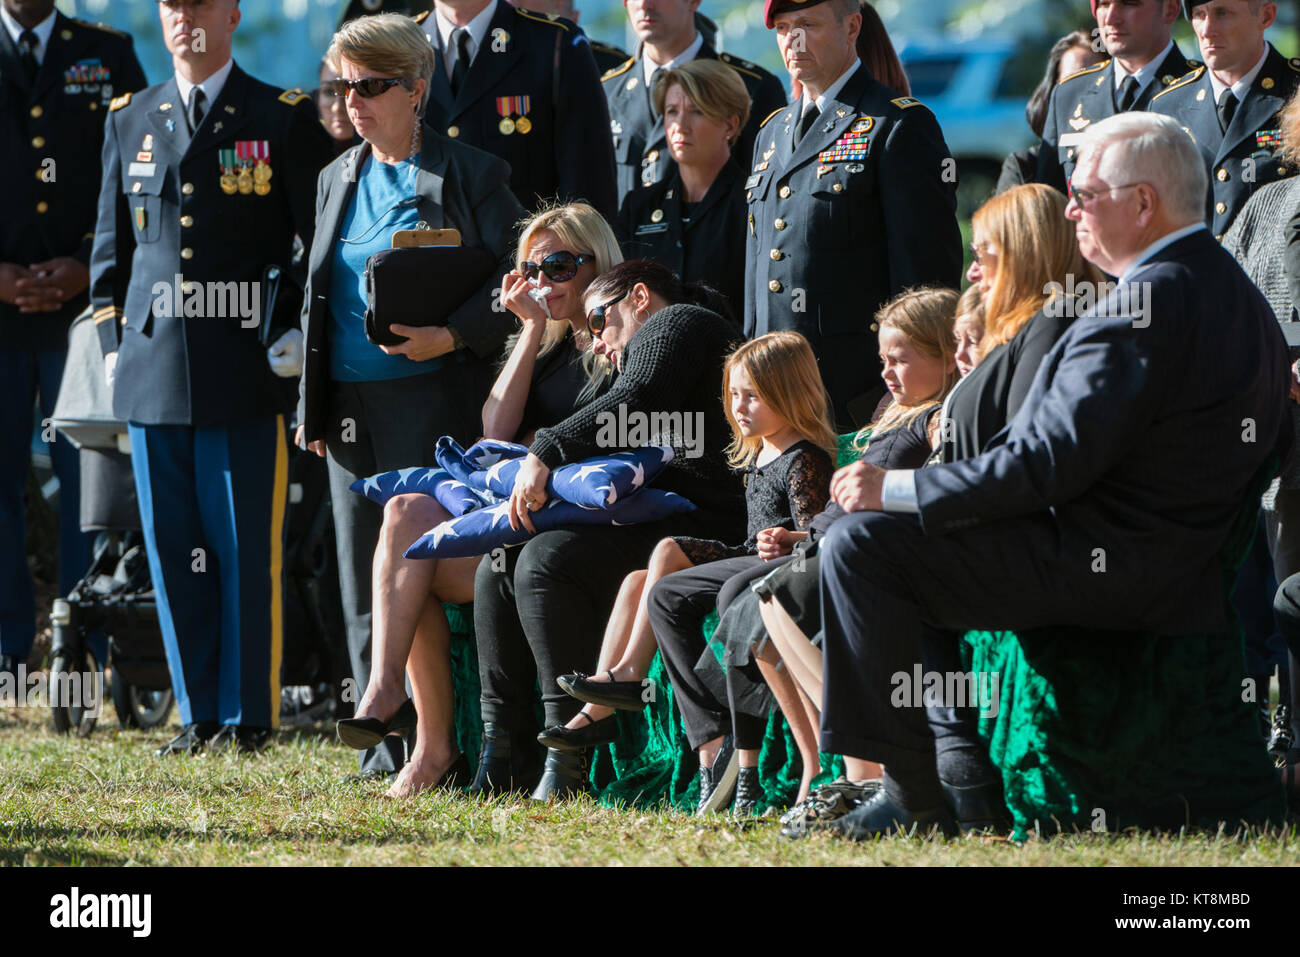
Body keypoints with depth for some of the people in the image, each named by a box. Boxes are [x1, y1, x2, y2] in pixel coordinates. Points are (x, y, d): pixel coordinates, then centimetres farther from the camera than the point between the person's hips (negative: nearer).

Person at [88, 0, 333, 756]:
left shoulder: (286, 119, 2)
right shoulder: (130, 120, 15)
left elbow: (325, 241, 2)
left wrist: (295, 333, -6)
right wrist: (115, 341, 12)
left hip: (249, 371, -4)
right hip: (155, 373, 4)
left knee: (248, 550, -3)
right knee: (174, 553, 4)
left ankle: (249, 717, 3)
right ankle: (200, 715, 12)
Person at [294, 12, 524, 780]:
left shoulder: (470, 175, -3)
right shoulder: (340, 179, 17)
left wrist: (451, 336, -20)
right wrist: (312, 405, 15)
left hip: (431, 398, -6)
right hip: (350, 408, 6)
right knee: (364, 585, 6)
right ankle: (386, 745, 11)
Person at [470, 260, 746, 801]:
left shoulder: (677, 323, 2)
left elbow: (636, 406, -16)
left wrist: (545, 453, -19)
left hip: (697, 523, -11)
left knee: (545, 561, -27)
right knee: (499, 566, 4)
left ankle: (567, 763, -29)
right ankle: (503, 751, -5)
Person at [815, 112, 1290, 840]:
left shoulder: (1152, 301, -21)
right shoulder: (1232, 290, 12)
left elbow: (1050, 463, -24)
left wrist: (894, 490, -15)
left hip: (1104, 561, -11)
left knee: (861, 545, -13)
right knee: (906, 543, 25)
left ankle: (915, 795, -9)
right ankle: (967, 781, 16)